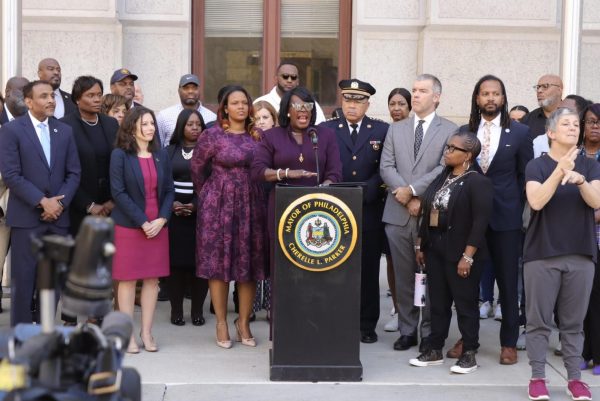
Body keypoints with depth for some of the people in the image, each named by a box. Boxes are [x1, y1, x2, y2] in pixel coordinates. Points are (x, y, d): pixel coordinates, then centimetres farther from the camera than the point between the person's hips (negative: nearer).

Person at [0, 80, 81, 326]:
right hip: (26, 217, -4)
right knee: (24, 279, 0)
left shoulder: (65, 131, 11)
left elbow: (74, 173, 8)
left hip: (58, 216, 4)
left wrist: (59, 202, -8)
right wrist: (42, 202, -15)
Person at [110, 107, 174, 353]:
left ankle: (146, 332, 12)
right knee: (128, 279, 1)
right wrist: (143, 222, -14)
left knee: (152, 279, 5)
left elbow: (169, 190, 8)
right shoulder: (120, 155, -4)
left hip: (158, 226, 4)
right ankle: (128, 335, 7)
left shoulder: (161, 155, 9)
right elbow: (118, 192, -10)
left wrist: (162, 219, -7)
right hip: (128, 226, -4)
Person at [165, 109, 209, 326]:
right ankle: (176, 309, 4)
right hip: (174, 213, 1)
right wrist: (172, 204, -10)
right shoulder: (170, 151, 10)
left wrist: (195, 205, -13)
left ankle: (197, 309, 5)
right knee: (176, 260, -2)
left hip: (201, 213, -1)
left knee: (200, 260, -2)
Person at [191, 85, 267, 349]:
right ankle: (222, 323, 9)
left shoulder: (258, 136, 6)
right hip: (219, 204, -3)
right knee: (218, 261, 1)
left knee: (249, 263, 4)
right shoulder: (213, 135, -3)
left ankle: (244, 322, 14)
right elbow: (197, 167, 7)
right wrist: (205, 194, 13)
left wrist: (248, 191, 6)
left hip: (251, 204, 3)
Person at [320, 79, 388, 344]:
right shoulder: (326, 129, 7)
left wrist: (364, 192, -11)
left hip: (369, 210, 0)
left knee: (368, 269, 5)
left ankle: (367, 325, 13)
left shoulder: (382, 131, 6)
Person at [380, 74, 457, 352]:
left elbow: (444, 168, -9)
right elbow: (386, 167, 5)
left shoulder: (449, 130, 3)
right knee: (403, 276, 8)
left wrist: (412, 190, -14)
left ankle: (429, 333, 11)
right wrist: (405, 197, -9)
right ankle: (407, 330, 18)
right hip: (398, 213, 3)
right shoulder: (396, 130, 14)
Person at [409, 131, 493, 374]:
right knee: (438, 302, 12)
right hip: (435, 249, 7)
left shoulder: (478, 182, -11)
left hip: (460, 253, -7)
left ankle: (469, 354, 13)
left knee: (466, 303, 3)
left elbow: (480, 222, -17)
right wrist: (421, 245, 13)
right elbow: (428, 213, 15)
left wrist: (468, 256, -20)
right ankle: (435, 350, 21)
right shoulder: (442, 178, 12)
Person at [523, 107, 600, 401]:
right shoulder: (537, 165, 0)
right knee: (538, 320, 1)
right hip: (542, 254, -2)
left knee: (574, 322, 7)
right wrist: (560, 170, -24)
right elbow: (536, 201, -15)